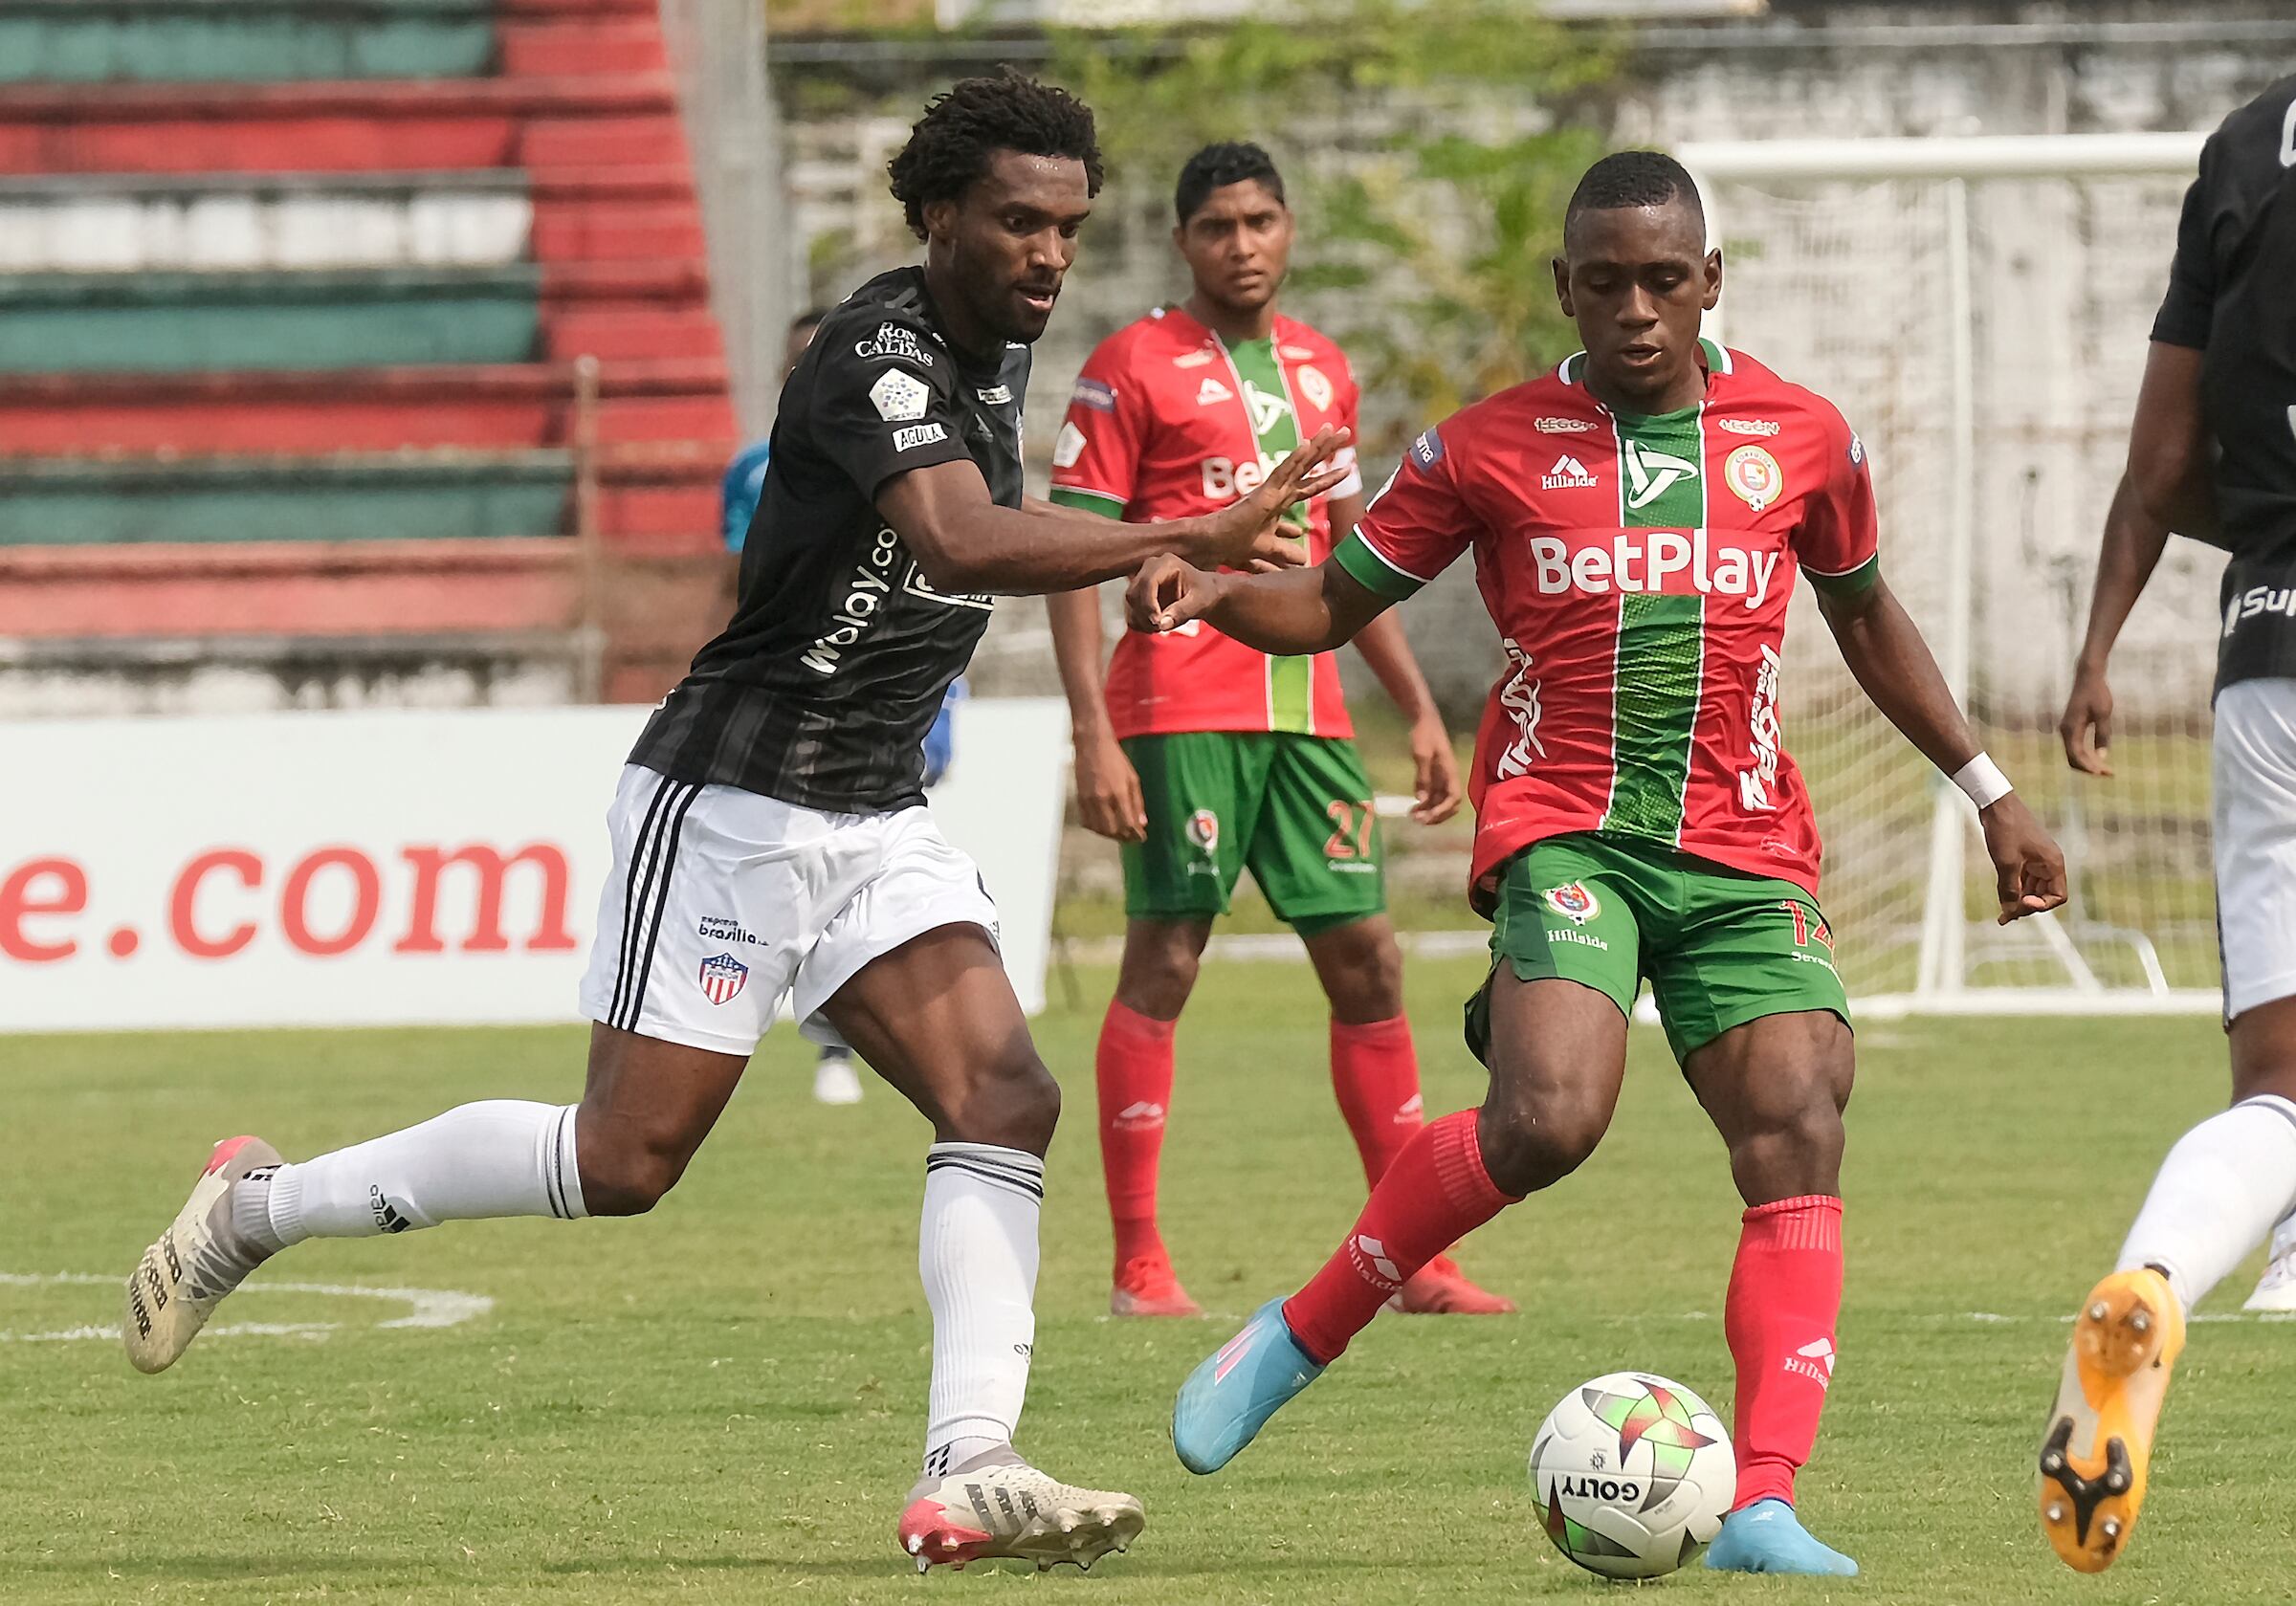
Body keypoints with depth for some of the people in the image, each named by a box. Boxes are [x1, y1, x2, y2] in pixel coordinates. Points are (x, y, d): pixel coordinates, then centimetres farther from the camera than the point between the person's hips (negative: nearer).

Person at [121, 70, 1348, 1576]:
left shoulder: (997, 351, 8)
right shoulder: (878, 351, -20)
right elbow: (960, 544, -38)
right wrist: (1195, 539, -45)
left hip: (878, 825, 8)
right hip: (729, 809, -8)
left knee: (1006, 1096, -12)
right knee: (625, 1158, -6)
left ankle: (967, 1477, -18)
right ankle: (260, 1204, 13)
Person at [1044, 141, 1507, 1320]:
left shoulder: (1321, 370, 16)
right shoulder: (1134, 367, -3)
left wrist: (1419, 712, 19)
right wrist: (1093, 735, -14)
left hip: (1306, 711, 6)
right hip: (1181, 710, -6)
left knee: (1366, 957, 4)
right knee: (1164, 960, -5)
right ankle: (1138, 1261, 0)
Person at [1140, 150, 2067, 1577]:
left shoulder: (1800, 439, 10)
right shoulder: (1492, 449, 4)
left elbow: (1864, 613, 25)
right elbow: (1336, 600, 10)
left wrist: (1986, 789, 26)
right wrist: (1215, 594, -11)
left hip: (1745, 853, 3)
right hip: (1566, 832, -3)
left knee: (1801, 1136, -17)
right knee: (1548, 1119, -27)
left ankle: (1762, 1507, -19)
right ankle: (1297, 1338, -7)